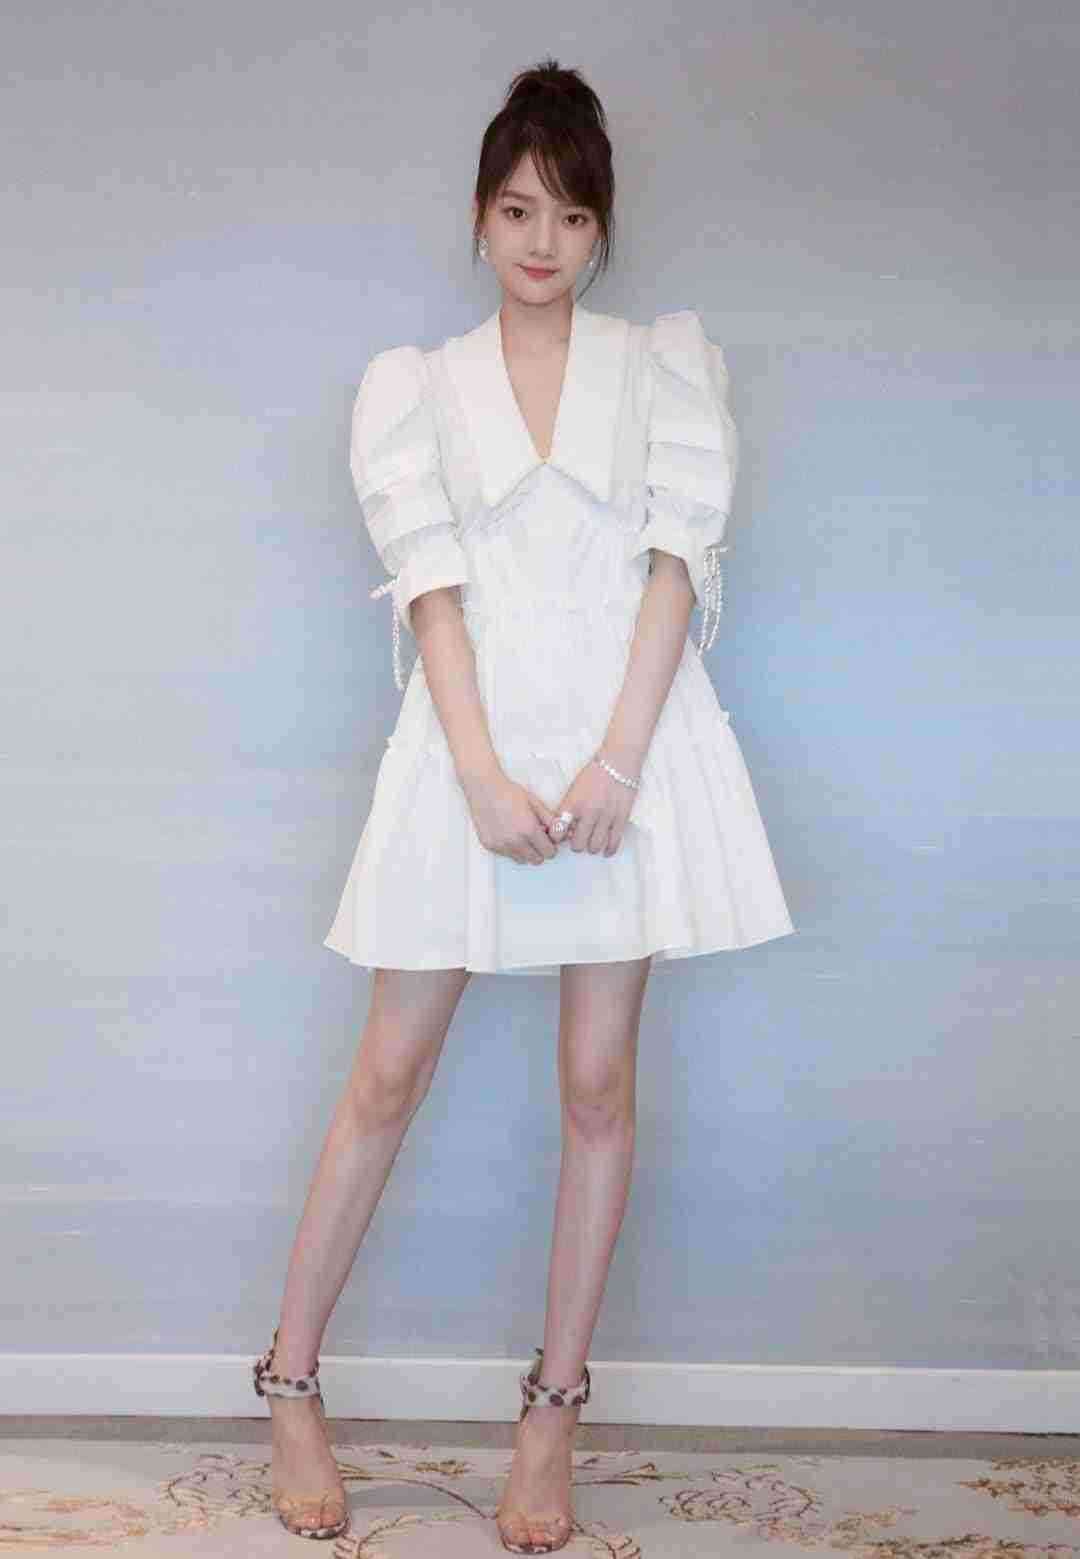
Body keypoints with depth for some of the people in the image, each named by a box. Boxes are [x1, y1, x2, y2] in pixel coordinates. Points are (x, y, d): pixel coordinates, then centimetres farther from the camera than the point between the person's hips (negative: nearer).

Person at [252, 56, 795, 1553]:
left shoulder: (664, 361, 9)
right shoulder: (417, 385, 10)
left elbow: (679, 557, -1)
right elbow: (431, 584, -1)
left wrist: (615, 759, -12)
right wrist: (485, 777, -13)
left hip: (629, 736, 0)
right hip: (471, 735, 0)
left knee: (598, 1084, 3)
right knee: (390, 1074, 3)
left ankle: (554, 1413, 14)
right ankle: (292, 1385, 15)